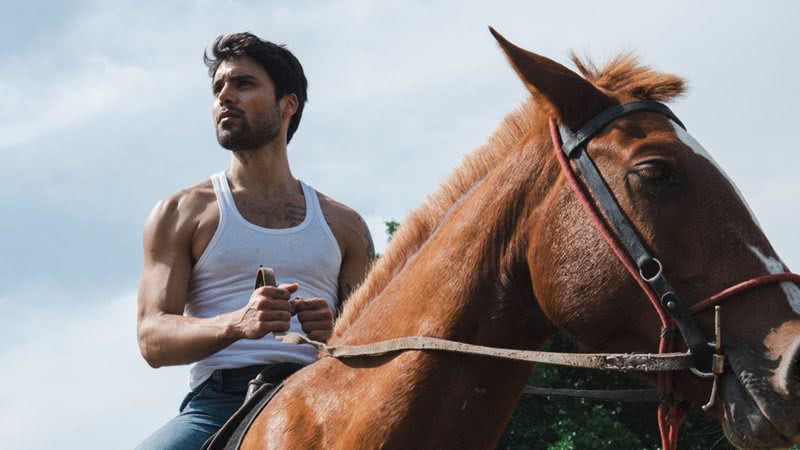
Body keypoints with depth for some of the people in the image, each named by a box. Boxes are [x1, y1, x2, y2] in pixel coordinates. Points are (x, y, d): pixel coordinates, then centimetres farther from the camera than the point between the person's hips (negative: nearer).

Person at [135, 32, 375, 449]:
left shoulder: (342, 224, 20)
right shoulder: (181, 212, 13)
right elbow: (153, 340, 1)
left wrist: (338, 332, -9)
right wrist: (237, 324, -19)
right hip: (220, 402, -1)